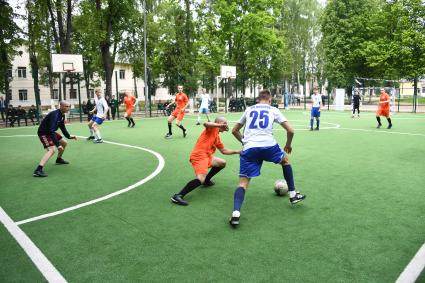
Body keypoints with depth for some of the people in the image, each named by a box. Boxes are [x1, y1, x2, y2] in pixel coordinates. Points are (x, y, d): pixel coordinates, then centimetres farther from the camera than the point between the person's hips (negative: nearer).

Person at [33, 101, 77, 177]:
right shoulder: (55, 115, -28)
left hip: (50, 132, 10)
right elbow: (51, 131, -34)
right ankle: (38, 170, -36)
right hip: (43, 133, -10)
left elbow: (62, 127, 19)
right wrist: (57, 145, -37)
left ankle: (59, 159, 44)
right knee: (51, 150, -28)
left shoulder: (62, 115, 2)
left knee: (64, 143, 22)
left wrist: (69, 136, 12)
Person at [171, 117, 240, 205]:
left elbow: (224, 151, 31)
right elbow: (205, 123, -24)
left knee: (222, 163, 25)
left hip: (206, 156, 10)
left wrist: (237, 151, 27)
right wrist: (220, 125, -28)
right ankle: (178, 196, -26)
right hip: (199, 155, -10)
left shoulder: (217, 136, 26)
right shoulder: (213, 128, 1)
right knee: (201, 180, -26)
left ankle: (206, 180, 31)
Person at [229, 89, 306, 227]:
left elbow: (234, 131, 26)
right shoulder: (273, 110, 14)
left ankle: (236, 213, -22)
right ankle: (293, 195, 34)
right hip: (268, 146, 0)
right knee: (285, 160, 30)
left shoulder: (249, 110, 21)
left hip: (249, 148, 1)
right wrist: (288, 145, 26)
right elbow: (290, 130, 8)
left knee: (243, 182, 0)